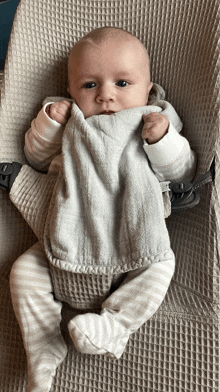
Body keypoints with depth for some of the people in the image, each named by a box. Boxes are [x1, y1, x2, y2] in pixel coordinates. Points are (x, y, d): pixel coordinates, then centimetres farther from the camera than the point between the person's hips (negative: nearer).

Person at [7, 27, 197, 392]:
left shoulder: (155, 124, 6)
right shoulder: (69, 124, 11)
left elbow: (183, 172, 2)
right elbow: (37, 159, 16)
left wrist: (163, 140, -17)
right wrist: (48, 123, -1)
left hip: (131, 247, -1)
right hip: (69, 243, 2)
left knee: (161, 265, -26)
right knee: (24, 270, -11)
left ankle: (111, 325, -25)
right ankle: (44, 352, -6)